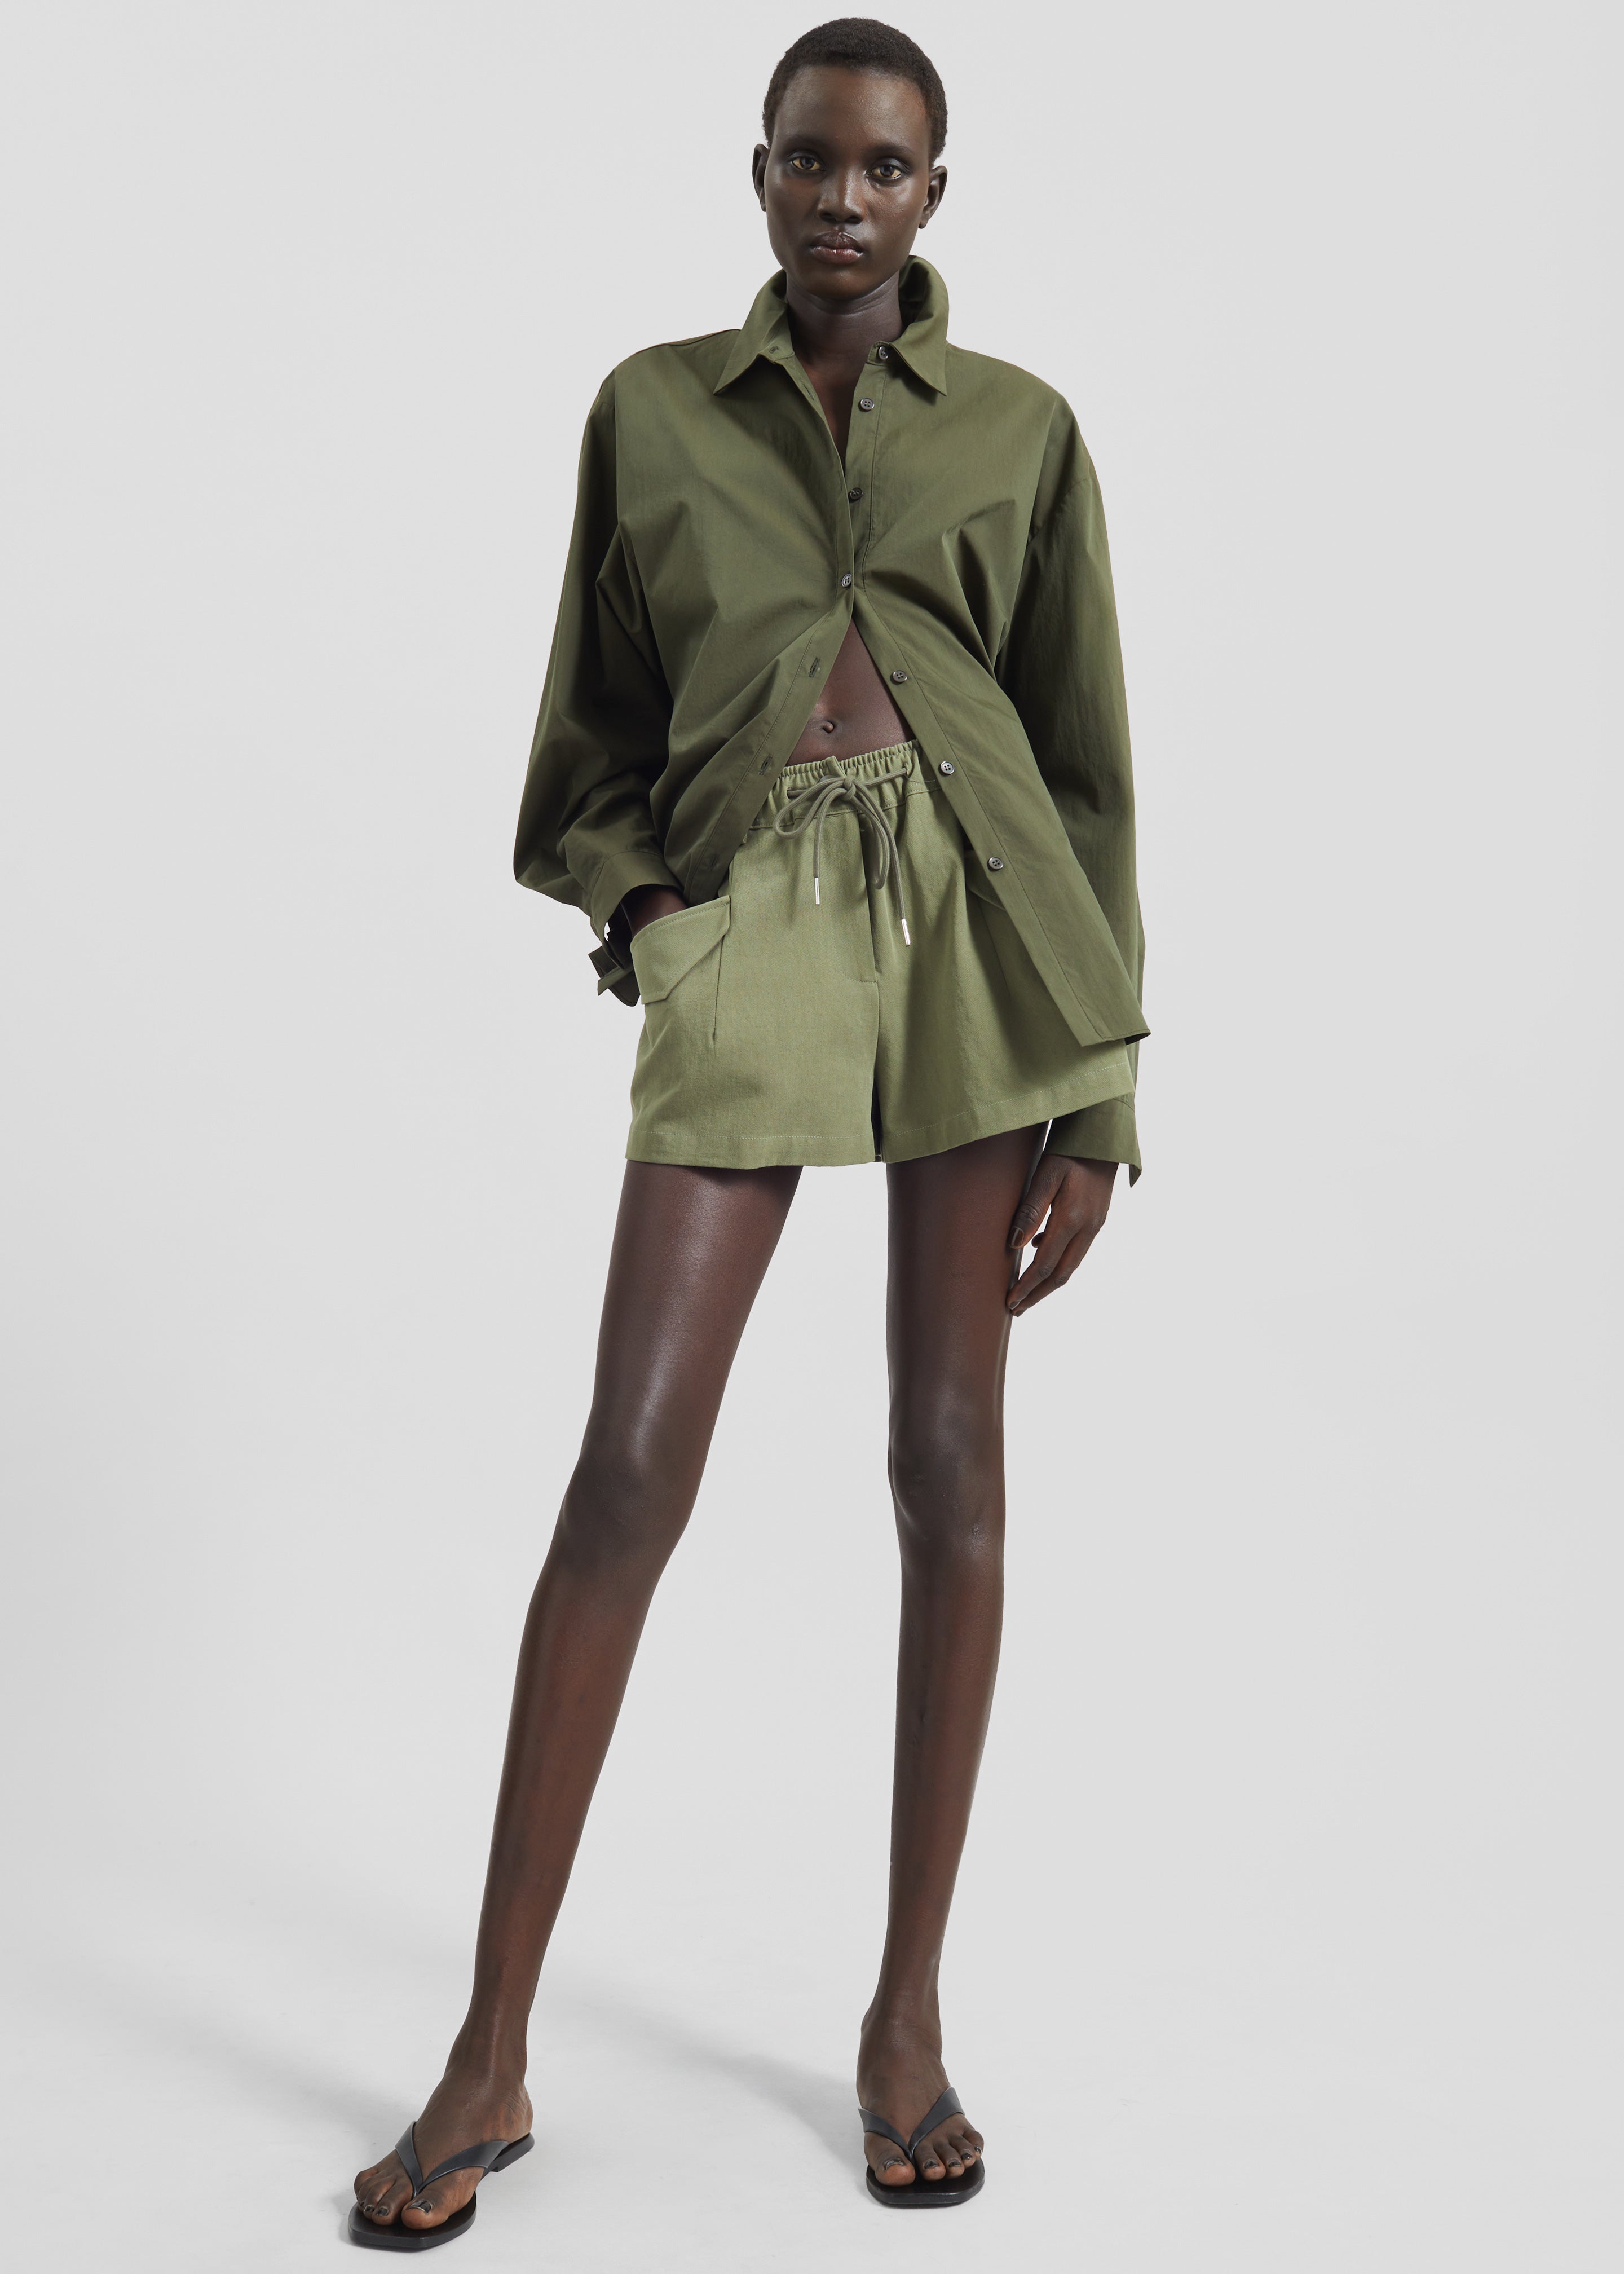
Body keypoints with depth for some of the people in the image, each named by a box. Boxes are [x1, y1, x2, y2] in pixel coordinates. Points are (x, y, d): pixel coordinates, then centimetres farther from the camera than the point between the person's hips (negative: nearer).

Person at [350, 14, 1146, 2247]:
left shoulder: (1019, 428, 9)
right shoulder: (651, 409, 12)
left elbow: (1089, 763, 7)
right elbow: (598, 723, 17)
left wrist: (1099, 1096, 1)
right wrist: (632, 907, -3)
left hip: (984, 920, 1)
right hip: (750, 927, 0)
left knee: (951, 1462, 2)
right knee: (631, 1472, -7)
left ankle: (909, 2014, 17)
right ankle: (491, 2059, 4)